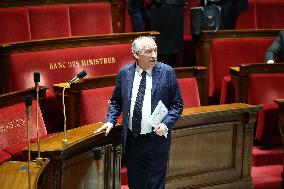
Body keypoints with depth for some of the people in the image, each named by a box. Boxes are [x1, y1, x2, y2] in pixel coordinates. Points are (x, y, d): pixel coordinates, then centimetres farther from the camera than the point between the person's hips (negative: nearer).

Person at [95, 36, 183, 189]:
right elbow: (116, 102, 15)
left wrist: (166, 124, -15)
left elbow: (177, 104, 0)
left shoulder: (167, 72, -5)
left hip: (156, 140, -3)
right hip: (132, 140, 3)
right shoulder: (124, 73, 2)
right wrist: (110, 121, -1)